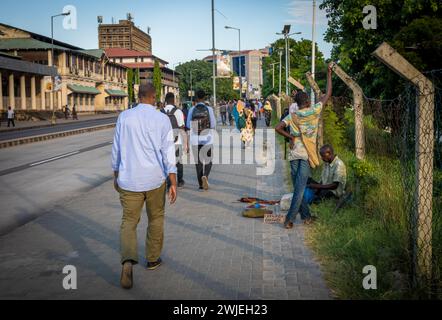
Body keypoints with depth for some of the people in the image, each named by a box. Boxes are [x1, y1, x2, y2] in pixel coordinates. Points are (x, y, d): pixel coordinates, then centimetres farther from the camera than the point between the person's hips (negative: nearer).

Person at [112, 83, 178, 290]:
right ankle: (153, 259, 30)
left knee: (129, 222, 4)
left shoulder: (124, 117, 0)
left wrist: (116, 176, 19)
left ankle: (128, 261, -17)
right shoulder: (162, 119, -5)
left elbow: (117, 150, 6)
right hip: (155, 179, 0)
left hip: (129, 180, 1)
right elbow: (168, 153, -8)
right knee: (156, 219, 18)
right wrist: (173, 184, -5)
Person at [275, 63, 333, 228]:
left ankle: (306, 216, 17)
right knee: (300, 188, -3)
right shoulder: (313, 112, -5)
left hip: (294, 154, 3)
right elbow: (328, 94, 2)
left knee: (297, 187, 11)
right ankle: (289, 219, -5)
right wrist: (329, 73, 9)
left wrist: (291, 137, 1)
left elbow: (278, 128, -11)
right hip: (307, 154, -3)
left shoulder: (291, 116, 1)